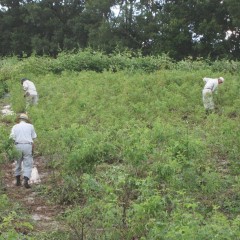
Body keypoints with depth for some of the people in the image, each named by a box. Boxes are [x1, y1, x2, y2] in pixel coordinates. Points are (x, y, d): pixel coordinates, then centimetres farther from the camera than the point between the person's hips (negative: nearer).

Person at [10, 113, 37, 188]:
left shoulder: (15, 126, 7)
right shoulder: (30, 126, 7)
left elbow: (12, 136, -5)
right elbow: (33, 137, 6)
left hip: (18, 146, 1)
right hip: (28, 145, -1)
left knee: (18, 163, 16)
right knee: (28, 164, 1)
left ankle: (18, 181, 21)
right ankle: (26, 181, -15)